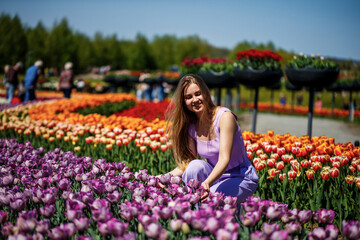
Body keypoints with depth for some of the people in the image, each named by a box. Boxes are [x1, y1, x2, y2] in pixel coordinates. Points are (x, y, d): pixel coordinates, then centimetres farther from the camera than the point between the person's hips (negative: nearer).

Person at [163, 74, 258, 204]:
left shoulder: (224, 116, -21)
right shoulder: (191, 126, -4)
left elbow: (224, 159, -30)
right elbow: (187, 163, -3)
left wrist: (207, 183, -47)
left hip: (241, 178, -4)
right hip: (215, 175, 4)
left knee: (206, 197, -30)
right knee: (196, 165, -27)